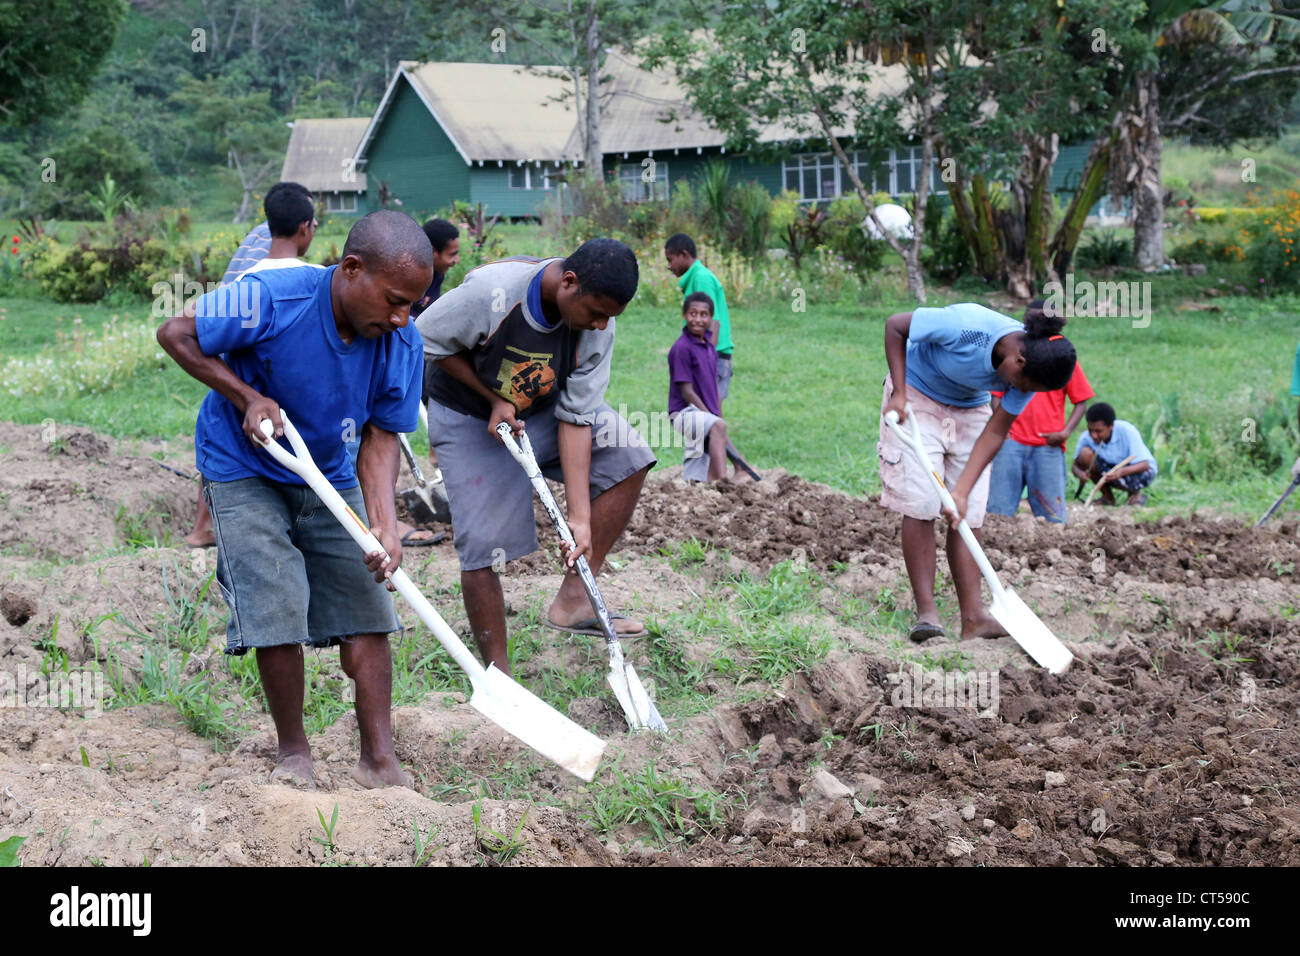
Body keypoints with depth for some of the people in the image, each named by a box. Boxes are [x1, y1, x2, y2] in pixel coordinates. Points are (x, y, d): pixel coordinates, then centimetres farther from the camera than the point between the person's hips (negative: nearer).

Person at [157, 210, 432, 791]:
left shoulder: (402, 345, -17)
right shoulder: (271, 300, -30)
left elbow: (380, 437, -9)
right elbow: (176, 334, -16)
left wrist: (384, 522, -24)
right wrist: (248, 398, -23)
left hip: (328, 479, 4)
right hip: (243, 473, -4)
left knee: (365, 611, -3)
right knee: (278, 611, -13)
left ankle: (378, 758, 5)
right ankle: (292, 752, 8)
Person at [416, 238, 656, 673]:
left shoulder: (598, 326, -21)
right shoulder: (490, 292, -34)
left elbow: (576, 418, -18)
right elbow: (428, 340, -16)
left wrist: (580, 516, -23)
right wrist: (494, 399, -21)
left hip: (544, 411, 5)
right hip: (468, 421, -4)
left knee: (628, 458, -14)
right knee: (484, 546, -10)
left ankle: (573, 597, -9)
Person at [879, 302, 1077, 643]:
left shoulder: (1031, 369, -20)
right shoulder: (966, 325, -36)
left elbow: (995, 433, -13)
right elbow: (894, 325, -21)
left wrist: (961, 491, -19)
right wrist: (899, 394, -23)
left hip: (969, 409, 4)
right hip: (915, 397, -4)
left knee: (967, 515, -3)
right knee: (920, 504, -13)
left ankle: (973, 616, -4)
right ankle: (926, 612, -9)